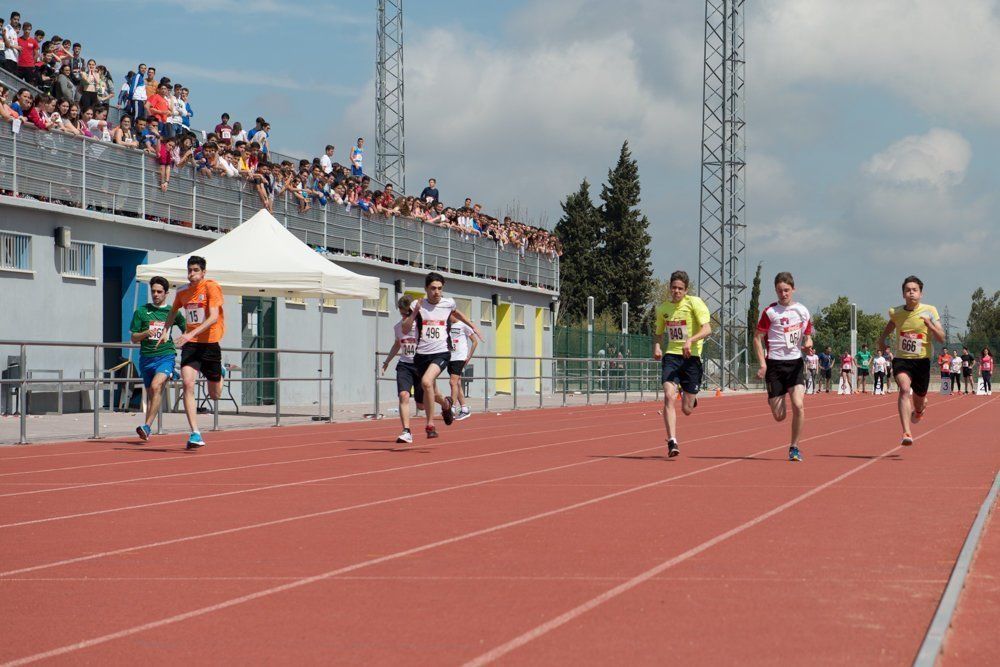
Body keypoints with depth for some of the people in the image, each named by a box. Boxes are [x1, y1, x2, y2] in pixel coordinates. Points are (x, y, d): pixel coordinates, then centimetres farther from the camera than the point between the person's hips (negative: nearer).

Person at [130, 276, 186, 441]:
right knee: (150, 392, 10)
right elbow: (134, 338, 8)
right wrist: (146, 333, -11)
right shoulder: (141, 312, 9)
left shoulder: (173, 312, 9)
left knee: (156, 386, -24)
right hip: (146, 357, 2)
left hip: (166, 355, -2)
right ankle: (147, 430, 25)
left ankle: (147, 426, -27)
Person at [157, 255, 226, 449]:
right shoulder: (182, 292, 5)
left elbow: (214, 317, -21)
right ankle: (195, 434, -20)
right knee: (188, 384, -20)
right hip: (190, 344, 3)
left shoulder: (211, 287, -11)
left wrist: (191, 333, -30)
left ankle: (219, 375, 48)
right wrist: (166, 330, 15)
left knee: (215, 396, 9)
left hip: (210, 343, -3)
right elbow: (173, 311, 27)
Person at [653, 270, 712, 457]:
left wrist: (690, 340, -32)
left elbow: (707, 329, -16)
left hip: (691, 357, -3)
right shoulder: (662, 308, 9)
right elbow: (659, 333, 22)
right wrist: (656, 347, 0)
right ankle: (672, 442, -19)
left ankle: (692, 400, 44)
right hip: (671, 356, 3)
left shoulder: (694, 303, -6)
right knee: (669, 396, -21)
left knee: (687, 410, 5)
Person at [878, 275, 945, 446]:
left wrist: (929, 324, -26)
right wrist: (883, 337, 20)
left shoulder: (929, 311, -8)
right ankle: (907, 433, -36)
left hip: (922, 360, 0)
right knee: (904, 389, -27)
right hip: (901, 359, 0)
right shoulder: (896, 312, -2)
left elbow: (941, 338, -12)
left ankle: (919, 409, 56)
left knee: (919, 398, 14)